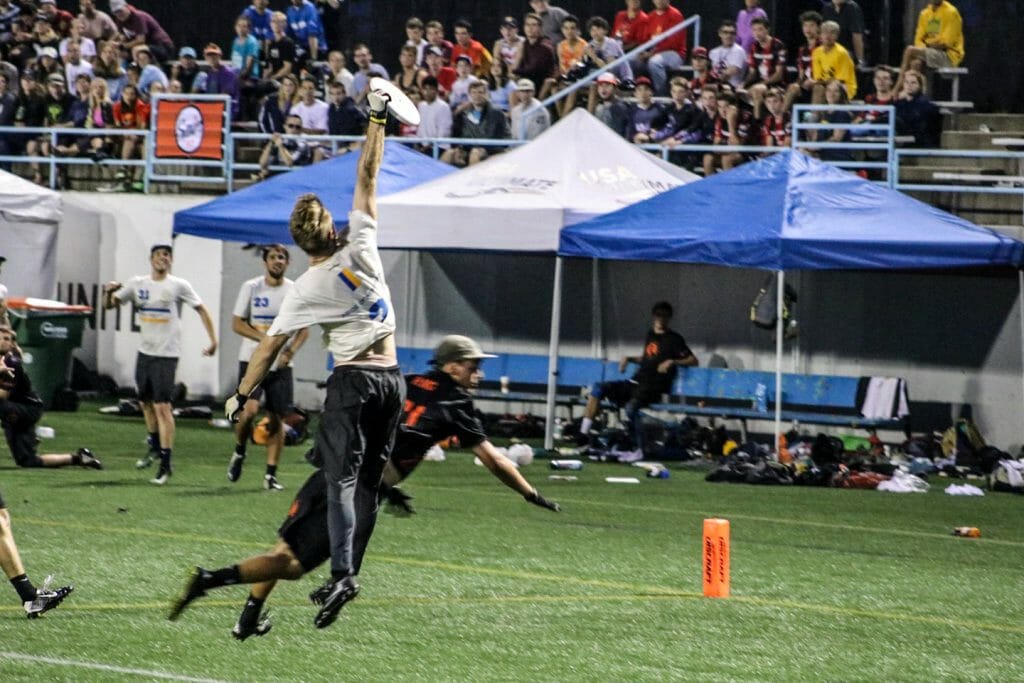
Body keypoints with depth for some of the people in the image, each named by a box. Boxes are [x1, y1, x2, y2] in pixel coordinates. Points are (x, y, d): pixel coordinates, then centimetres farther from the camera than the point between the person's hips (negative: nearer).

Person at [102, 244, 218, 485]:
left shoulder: (178, 285, -6)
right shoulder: (138, 283, 6)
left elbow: (201, 310, -1)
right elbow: (109, 304, 9)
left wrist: (213, 340, -9)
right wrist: (109, 292, -14)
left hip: (166, 354, -6)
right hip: (145, 352, 6)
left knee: (162, 406, -13)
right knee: (146, 402, 18)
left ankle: (165, 463, -11)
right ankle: (155, 447, 40)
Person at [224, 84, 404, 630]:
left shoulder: (306, 289, -7)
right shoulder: (361, 247, -2)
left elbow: (269, 347, -4)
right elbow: (367, 176, 3)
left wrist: (241, 395, 5)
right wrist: (376, 120, 9)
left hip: (353, 380, -4)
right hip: (392, 377, 4)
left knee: (342, 478, -9)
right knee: (369, 482, 7)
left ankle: (340, 574, -27)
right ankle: (347, 574, 7)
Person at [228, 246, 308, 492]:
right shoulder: (251, 287, -1)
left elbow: (304, 330, 6)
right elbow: (237, 324, -2)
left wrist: (290, 351, -12)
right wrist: (265, 338, -16)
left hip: (281, 364, 2)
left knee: (277, 418, 1)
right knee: (249, 409, -18)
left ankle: (271, 475, 8)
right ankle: (239, 453, 11)